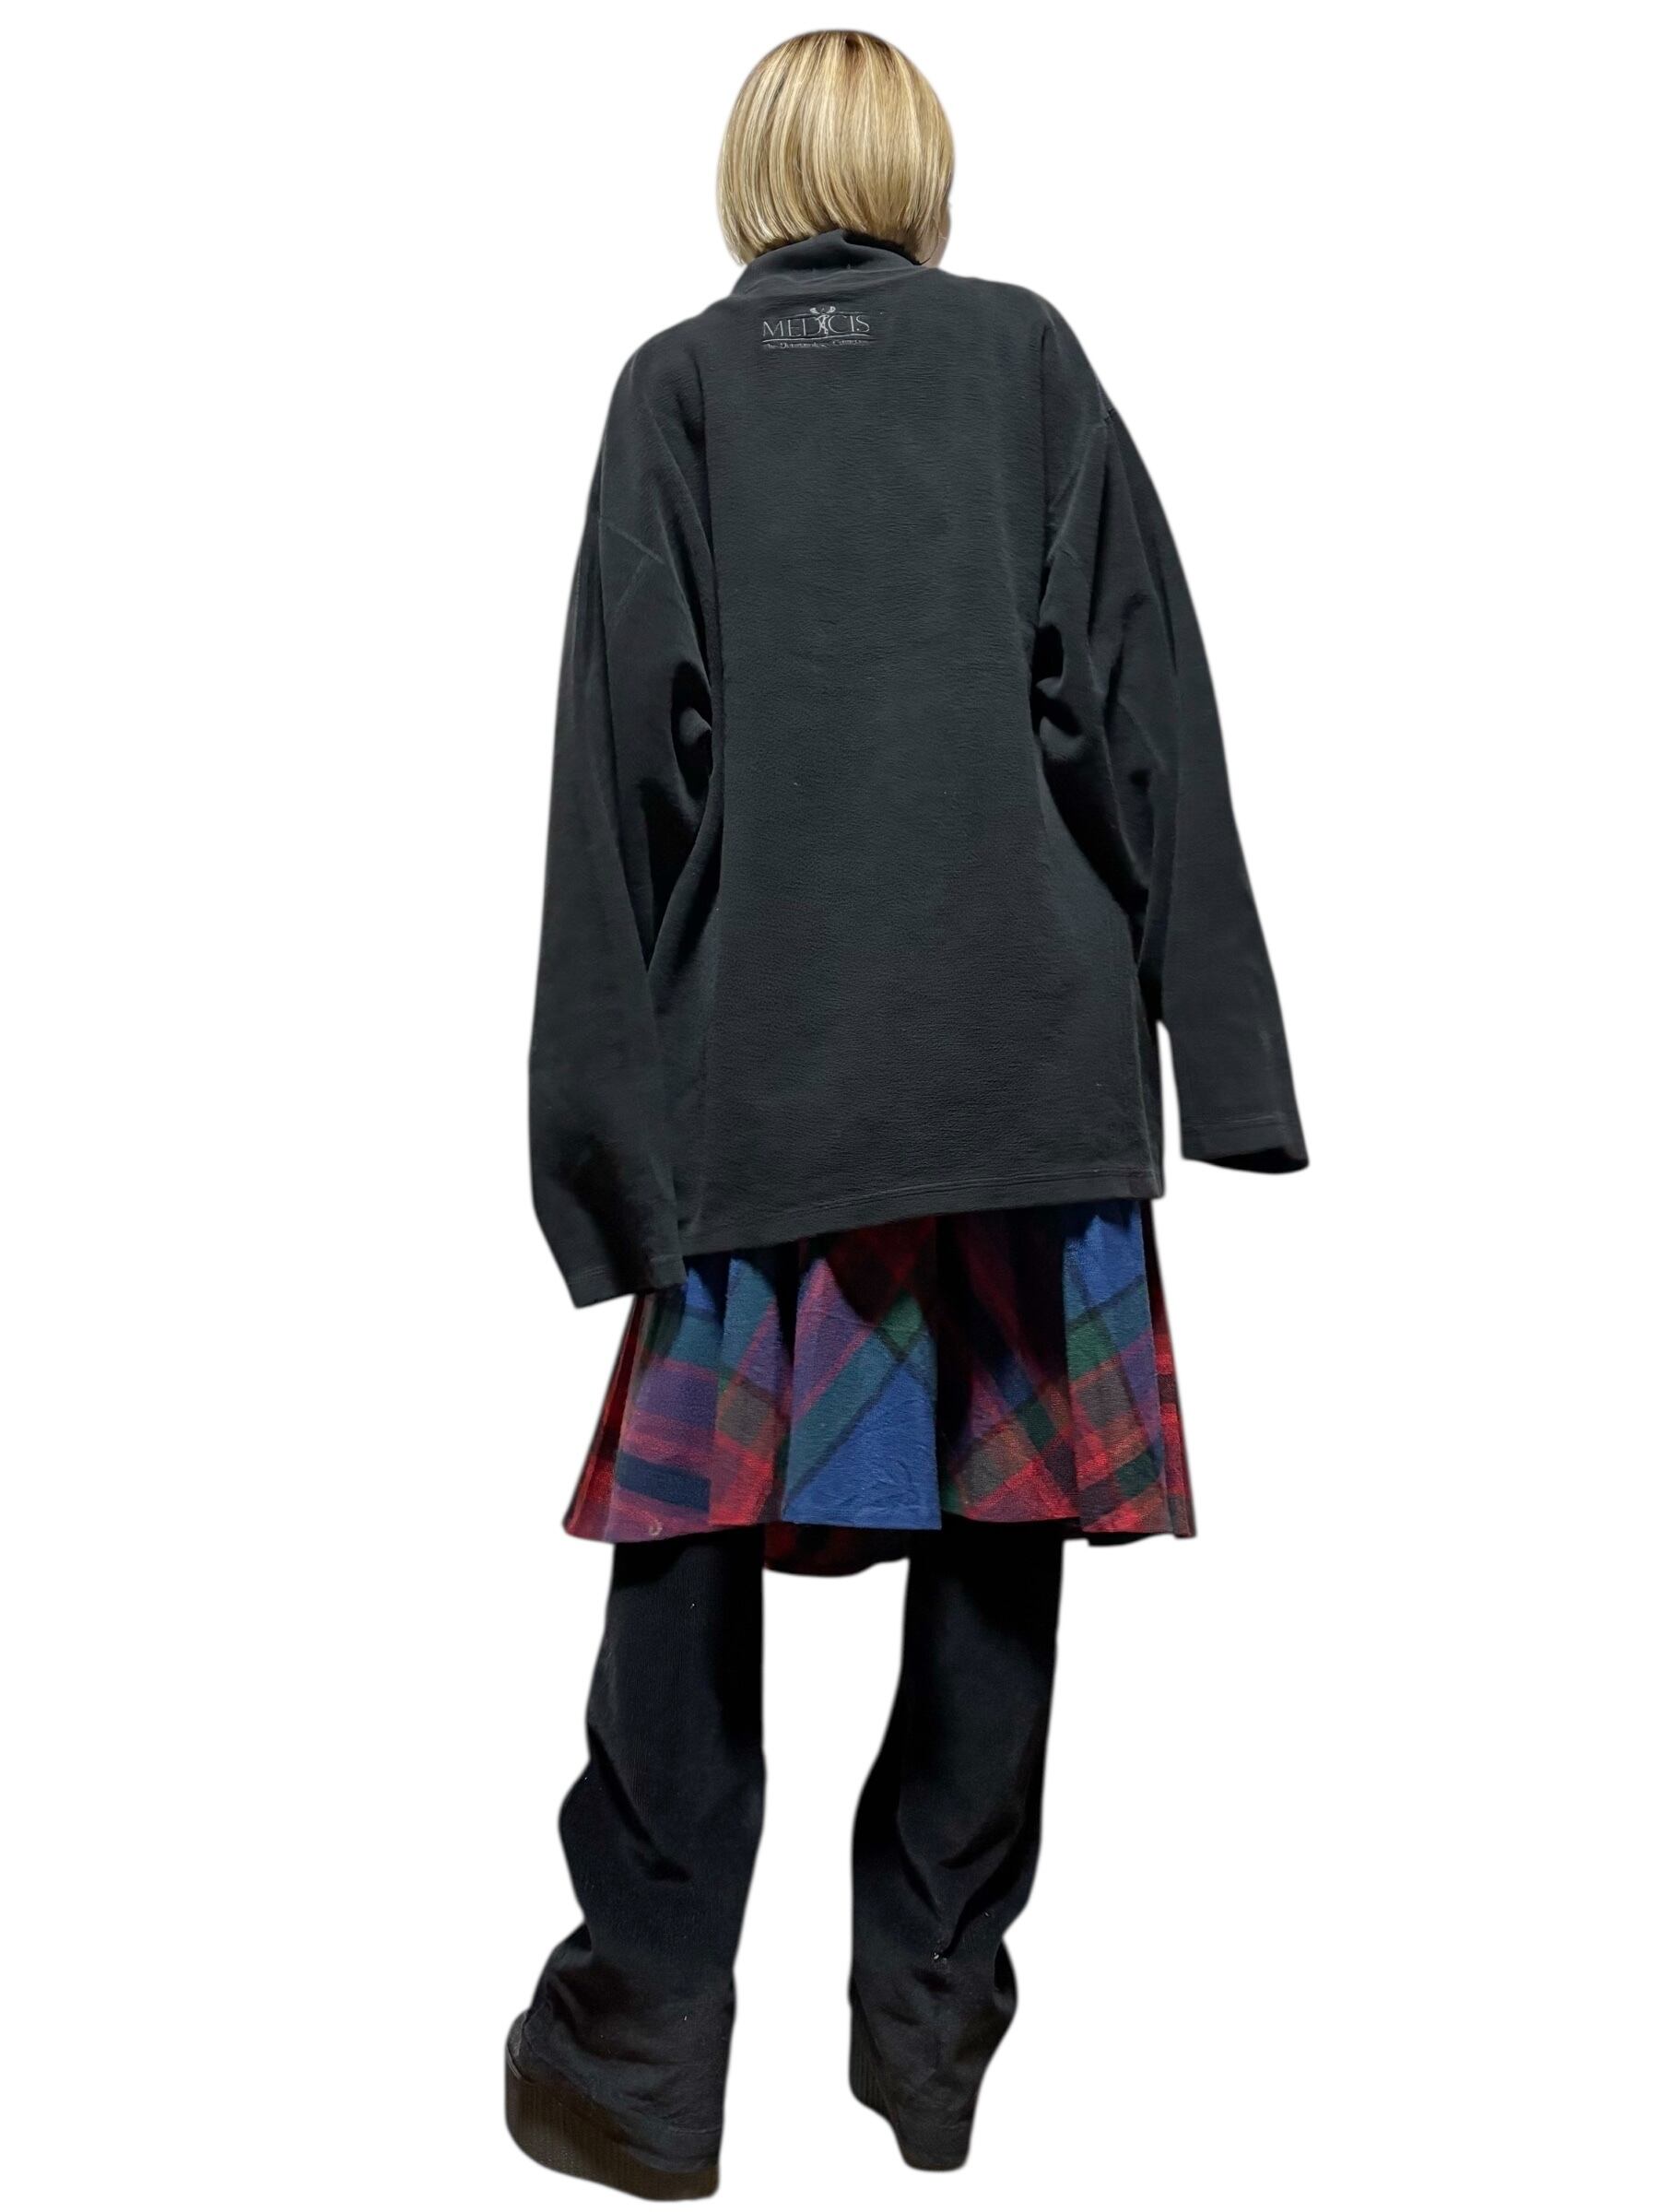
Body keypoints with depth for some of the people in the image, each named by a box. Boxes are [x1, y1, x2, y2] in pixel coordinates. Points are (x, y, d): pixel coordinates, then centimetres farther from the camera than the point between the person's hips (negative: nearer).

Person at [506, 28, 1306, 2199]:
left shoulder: (678, 385, 6)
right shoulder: (1030, 355, 7)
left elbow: (629, 753, -1)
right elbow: (1144, 709, 1)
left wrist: (606, 1106, 2)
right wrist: (1214, 1032, 3)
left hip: (755, 1068, 0)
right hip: (1030, 1049, 1)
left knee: (695, 1534, 9)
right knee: (992, 1524, 11)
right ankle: (933, 2015, 20)